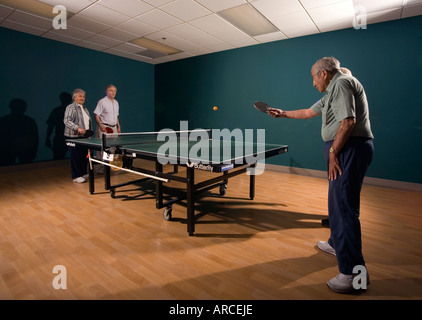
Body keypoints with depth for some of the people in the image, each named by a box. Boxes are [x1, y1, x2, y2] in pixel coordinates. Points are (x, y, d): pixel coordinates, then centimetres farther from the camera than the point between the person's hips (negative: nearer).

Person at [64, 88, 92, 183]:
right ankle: (76, 176, 6)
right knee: (76, 156, -3)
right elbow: (67, 121, -17)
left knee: (85, 155, 11)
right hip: (73, 136, -8)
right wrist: (77, 128, -27)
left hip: (84, 136, 8)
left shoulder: (84, 109, 18)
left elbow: (88, 122, 24)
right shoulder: (70, 108, -7)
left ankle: (83, 173, 25)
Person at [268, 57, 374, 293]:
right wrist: (283, 113, 40)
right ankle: (337, 244, 36)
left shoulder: (342, 83, -8)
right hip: (345, 150, 11)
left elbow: (348, 121, -21)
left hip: (350, 149, -11)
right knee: (338, 201, 19)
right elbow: (309, 112, 34)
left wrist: (333, 151, -17)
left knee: (344, 205, -11)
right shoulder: (333, 91, 24)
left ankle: (353, 271, -5)